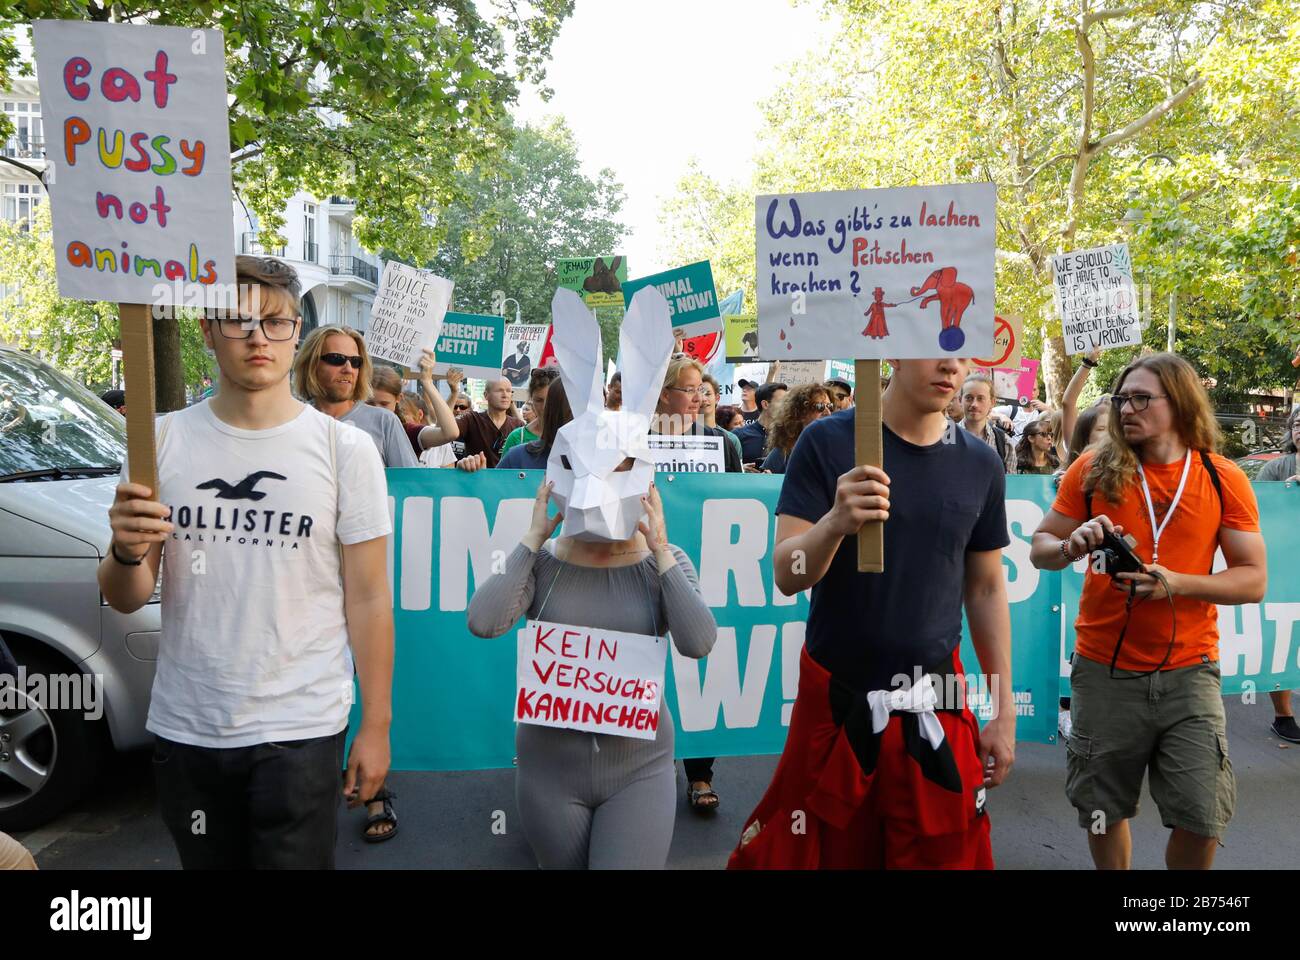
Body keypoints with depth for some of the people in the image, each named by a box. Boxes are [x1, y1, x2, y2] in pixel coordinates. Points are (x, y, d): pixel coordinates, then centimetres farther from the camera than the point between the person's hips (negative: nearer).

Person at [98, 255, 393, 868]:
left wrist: (376, 724, -4)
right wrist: (127, 554, -19)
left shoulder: (346, 449, -6)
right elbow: (125, 601, 4)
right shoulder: (163, 440, 0)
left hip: (301, 731, -3)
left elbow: (368, 598, -3)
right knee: (208, 862, 19)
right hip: (184, 728, 3)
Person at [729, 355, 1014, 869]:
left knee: (946, 854, 12)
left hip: (936, 702, 3)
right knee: (815, 852, 10)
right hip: (836, 698, -2)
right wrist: (835, 523, -35)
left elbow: (986, 590, 9)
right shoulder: (827, 441, -10)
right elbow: (787, 575, -14)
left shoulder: (981, 465, 1)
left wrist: (1004, 710, 9)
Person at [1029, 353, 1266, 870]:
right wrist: (1073, 547, -19)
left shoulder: (1224, 479, -2)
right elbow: (1039, 549, 4)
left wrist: (1176, 583, -18)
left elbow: (1253, 580, -1)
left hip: (1187, 671, 0)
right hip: (1104, 670, 0)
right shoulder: (1093, 469, -2)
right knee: (1103, 812, 11)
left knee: (1201, 820, 3)